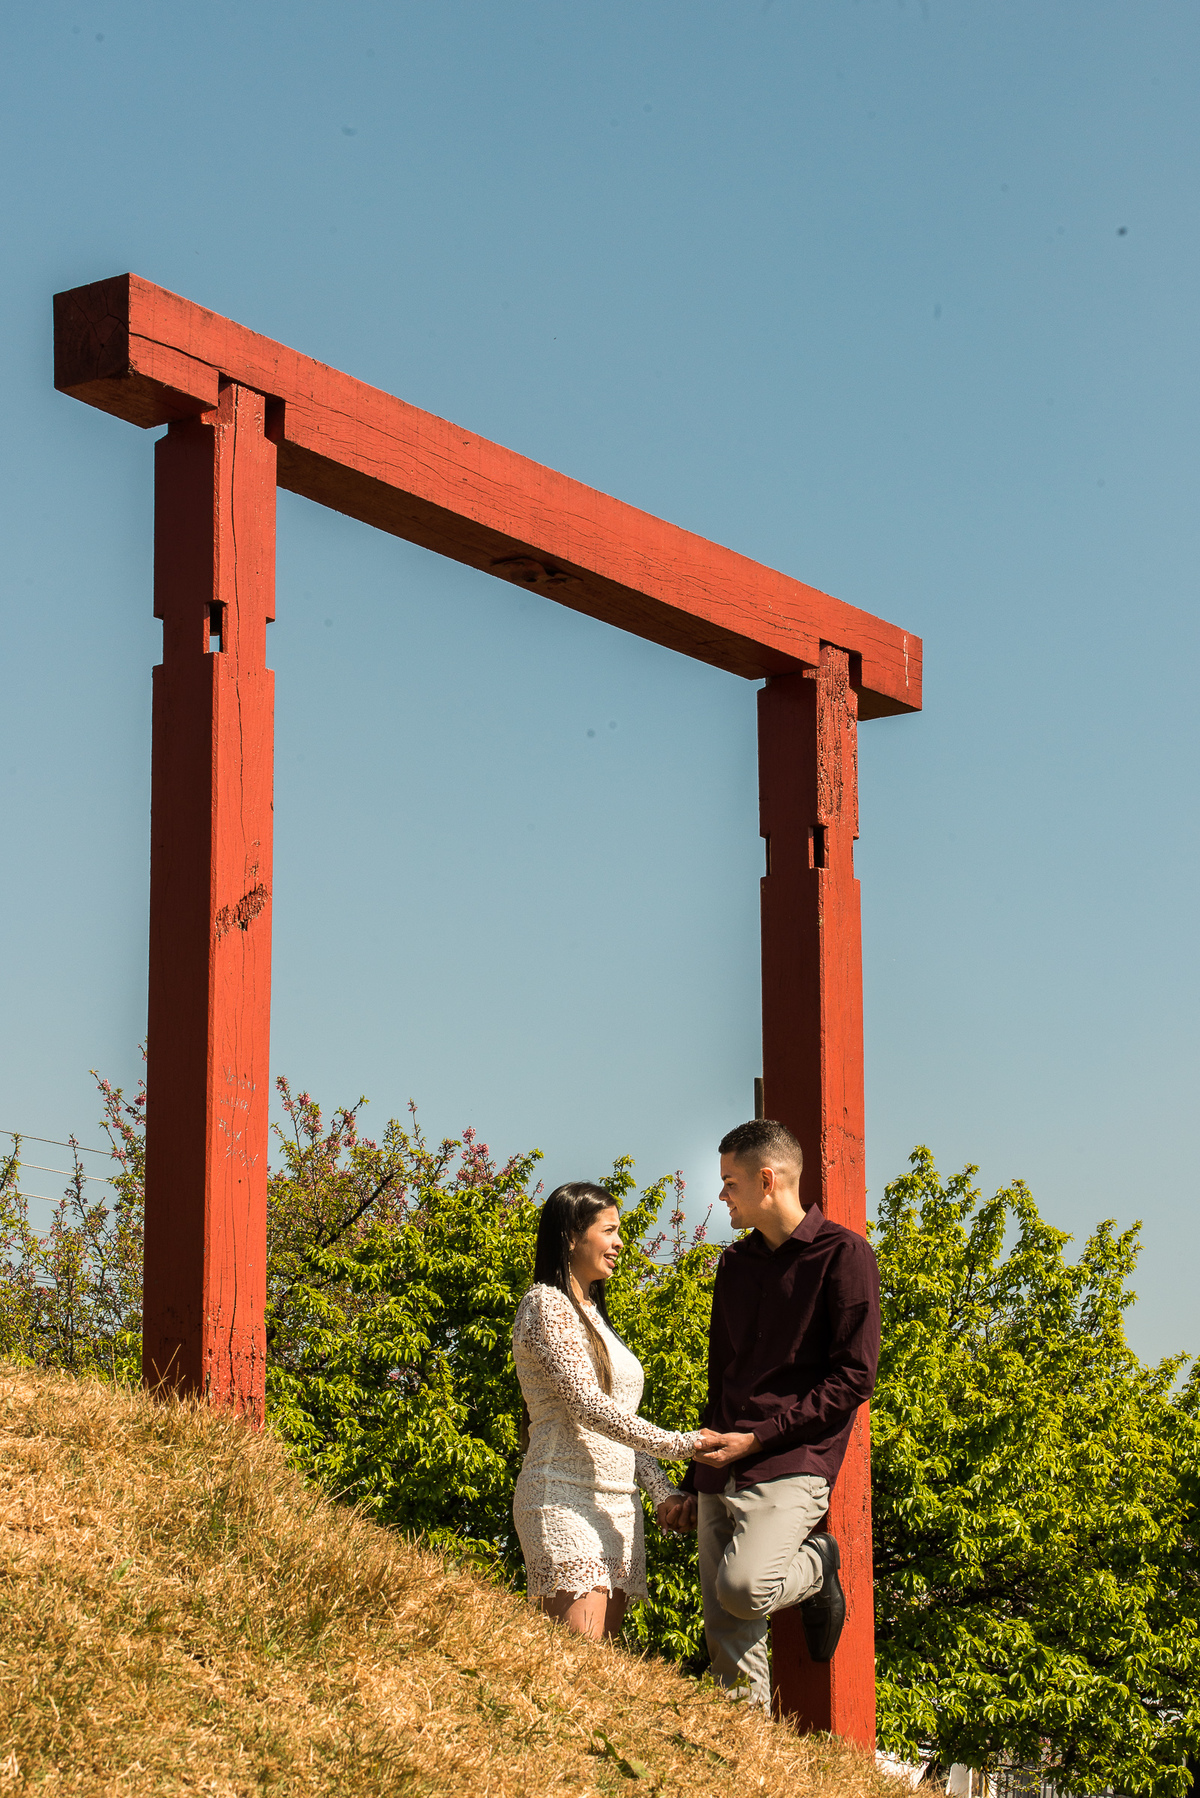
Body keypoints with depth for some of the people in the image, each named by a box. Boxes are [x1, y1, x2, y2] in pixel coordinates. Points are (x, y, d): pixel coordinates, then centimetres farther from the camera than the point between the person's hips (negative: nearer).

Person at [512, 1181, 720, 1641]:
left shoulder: (592, 1313, 22)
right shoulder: (546, 1305, -5)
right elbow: (587, 1405, -16)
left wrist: (662, 1490, 9)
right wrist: (679, 1444, -18)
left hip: (618, 1507, 9)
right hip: (567, 1500, -8)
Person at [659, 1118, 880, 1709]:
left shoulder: (843, 1255, -4)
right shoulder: (736, 1263, 19)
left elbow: (854, 1377, -10)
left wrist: (758, 1438, -14)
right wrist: (692, 1484, 21)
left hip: (790, 1466, -7)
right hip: (721, 1476, 7)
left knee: (743, 1588, -28)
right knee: (727, 1639, 1)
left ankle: (817, 1567, 1)